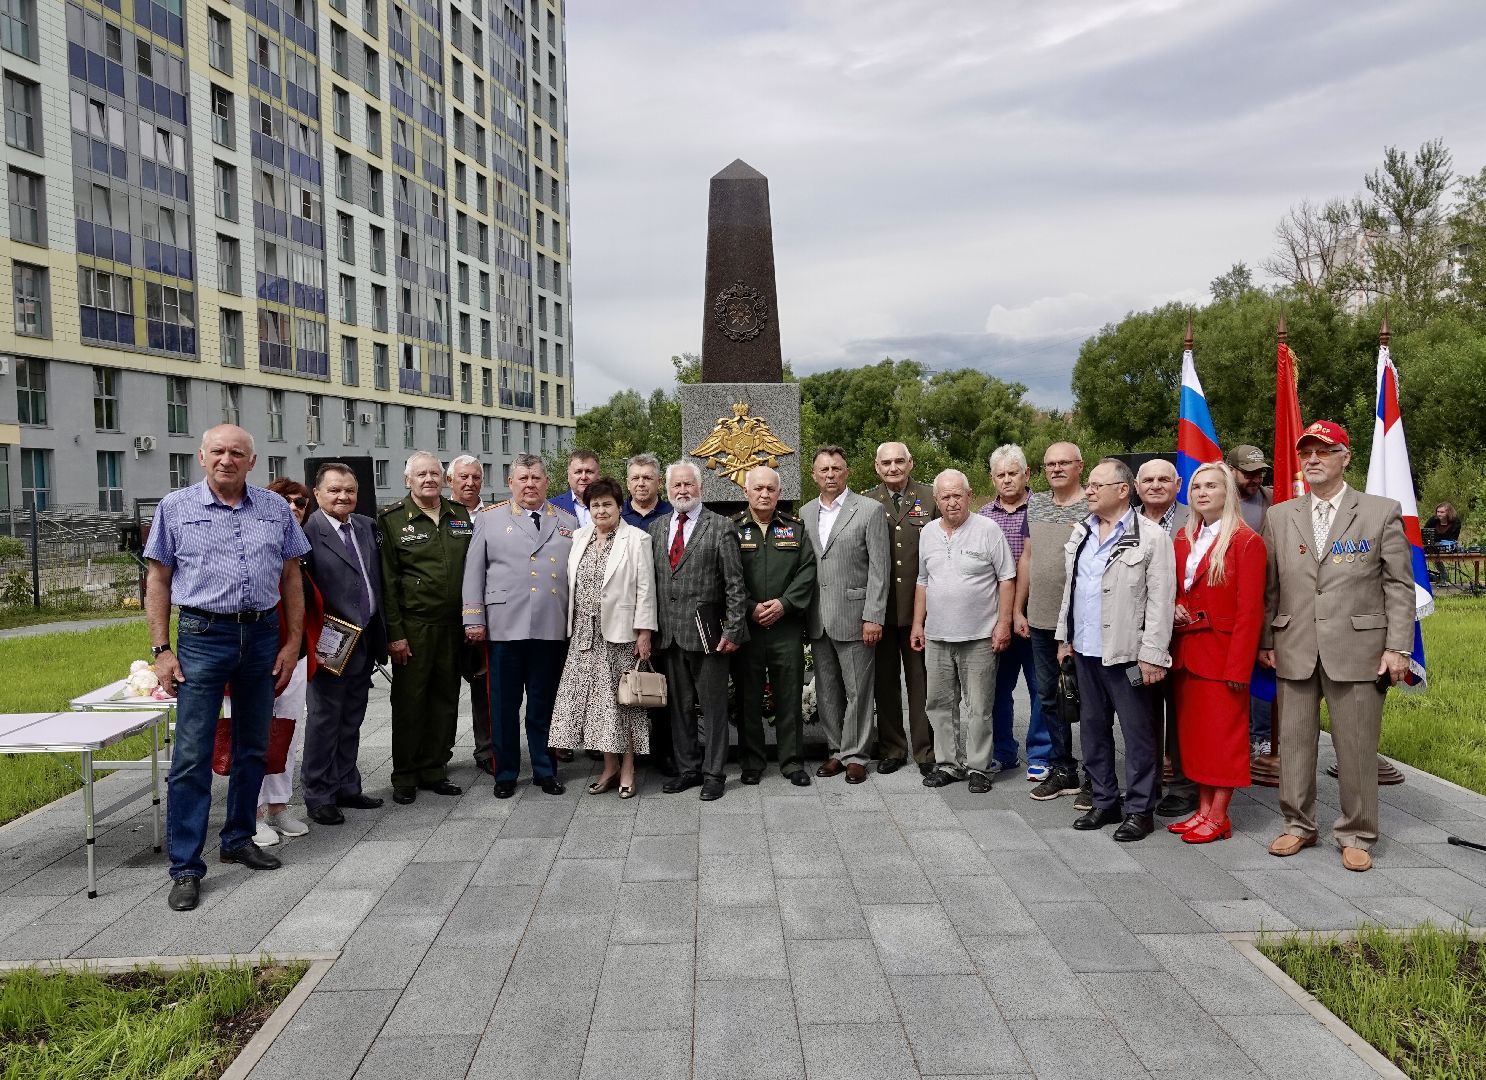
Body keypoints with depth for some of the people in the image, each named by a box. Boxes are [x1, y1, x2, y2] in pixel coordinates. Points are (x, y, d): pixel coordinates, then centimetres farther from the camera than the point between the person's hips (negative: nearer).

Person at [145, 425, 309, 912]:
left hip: (263, 635, 3)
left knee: (252, 748, 13)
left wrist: (292, 643, 4)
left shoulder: (275, 508, 6)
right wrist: (161, 649, -3)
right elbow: (158, 581, 3)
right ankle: (186, 868, 5)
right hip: (202, 637, -3)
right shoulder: (176, 507, 1)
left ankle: (239, 839, 30)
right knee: (192, 756, -4)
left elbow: (291, 578, 9)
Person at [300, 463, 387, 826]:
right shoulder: (308, 532, -13)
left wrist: (380, 634, 10)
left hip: (364, 642, 7)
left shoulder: (366, 526, 8)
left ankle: (347, 787, 30)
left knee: (352, 720, 17)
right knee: (325, 720, 5)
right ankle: (319, 796, 17)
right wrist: (314, 637, -20)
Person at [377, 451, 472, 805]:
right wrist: (394, 633, -10)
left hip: (452, 625, 4)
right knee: (409, 700, 4)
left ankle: (435, 770, 22)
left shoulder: (460, 515, 10)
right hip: (412, 626, -4)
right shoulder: (391, 519, -3)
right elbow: (387, 580, -6)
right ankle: (405, 777, 16)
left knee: (445, 699, 10)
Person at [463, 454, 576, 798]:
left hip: (552, 628, 1)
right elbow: (473, 571, 4)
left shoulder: (567, 522, 12)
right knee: (504, 705, 7)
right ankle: (505, 773, 20)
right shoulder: (489, 518, 6)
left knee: (544, 704, 10)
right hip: (503, 627, -1)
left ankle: (545, 770, 24)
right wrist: (473, 619, -2)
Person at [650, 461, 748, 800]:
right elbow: (650, 580, 12)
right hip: (669, 633, 5)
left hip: (707, 633, -4)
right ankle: (687, 769, 25)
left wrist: (733, 629, -11)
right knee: (679, 706, 13)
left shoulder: (721, 527, -3)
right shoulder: (657, 528, 12)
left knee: (713, 706, 4)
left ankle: (713, 773, 15)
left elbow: (735, 583, -6)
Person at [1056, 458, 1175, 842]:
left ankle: (1140, 810, 15)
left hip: (1126, 653, -7)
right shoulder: (1081, 533, 11)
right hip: (1085, 651, 7)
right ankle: (1104, 802, 27)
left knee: (1138, 733, 3)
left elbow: (1160, 601, -13)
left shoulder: (1151, 537, -10)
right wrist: (1065, 637, 15)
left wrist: (1152, 655, -16)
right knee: (1093, 729, 14)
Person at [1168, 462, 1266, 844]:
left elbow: (1250, 609, -14)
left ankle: (1218, 818, 11)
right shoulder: (1184, 539, 11)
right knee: (1193, 730, 11)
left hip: (1222, 651, -7)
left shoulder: (1246, 541, -10)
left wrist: (1239, 665, -18)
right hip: (1186, 650, 7)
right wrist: (1175, 608, -3)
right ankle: (1203, 809, 21)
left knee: (1223, 733, 2)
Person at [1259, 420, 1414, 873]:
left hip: (1357, 651, -2)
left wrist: (1397, 647, -6)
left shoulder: (1382, 512, 1)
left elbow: (1399, 586, -1)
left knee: (1357, 747, 5)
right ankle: (1298, 825, 24)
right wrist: (1266, 641, 6)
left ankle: (1356, 835, 20)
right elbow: (1270, 588, 9)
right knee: (1294, 742, 9)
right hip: (1295, 651, 3)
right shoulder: (1278, 517, 9)